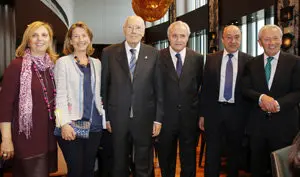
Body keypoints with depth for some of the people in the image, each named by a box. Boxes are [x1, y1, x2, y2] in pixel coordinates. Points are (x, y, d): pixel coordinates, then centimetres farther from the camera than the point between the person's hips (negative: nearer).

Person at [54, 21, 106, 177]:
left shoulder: (96, 63, 13)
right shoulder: (63, 62, -1)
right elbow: (60, 95, -8)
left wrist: (104, 117, 7)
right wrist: (64, 123, -17)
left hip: (94, 125, 4)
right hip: (72, 125, -4)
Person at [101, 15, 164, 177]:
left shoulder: (153, 54, 0)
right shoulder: (109, 53, -1)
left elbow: (159, 88, 0)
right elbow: (104, 86, 2)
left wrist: (158, 118, -3)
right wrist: (105, 116, 0)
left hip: (145, 117, 0)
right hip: (117, 117, 0)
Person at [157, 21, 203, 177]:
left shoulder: (198, 58, 1)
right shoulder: (158, 57, -5)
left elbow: (202, 87, 6)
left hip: (190, 117, 1)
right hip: (166, 116, -1)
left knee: (189, 161, 15)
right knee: (166, 160, 16)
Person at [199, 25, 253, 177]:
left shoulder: (248, 60, 0)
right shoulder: (211, 59, 3)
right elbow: (205, 87, 3)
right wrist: (202, 114, 1)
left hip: (237, 113, 0)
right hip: (214, 111, 0)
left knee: (235, 152, 15)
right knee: (212, 152, 7)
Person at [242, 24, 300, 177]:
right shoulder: (251, 64, 5)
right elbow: (245, 89, -1)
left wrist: (278, 103, -22)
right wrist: (261, 97, -21)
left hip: (284, 124, -2)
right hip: (257, 123, 2)